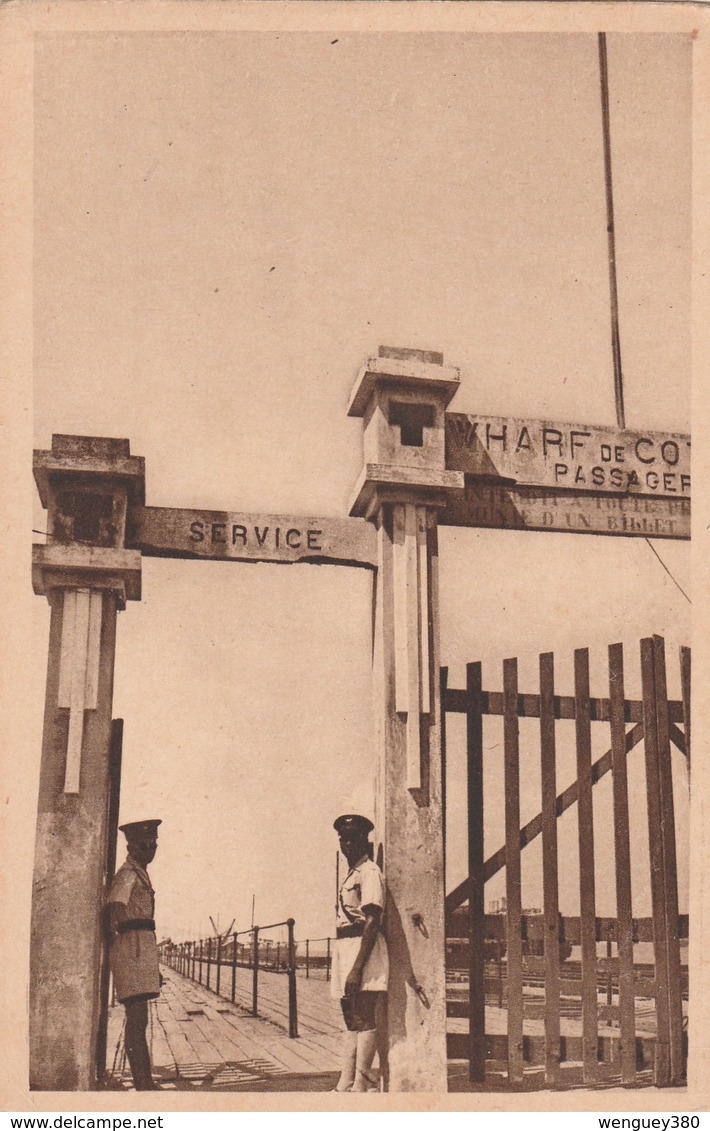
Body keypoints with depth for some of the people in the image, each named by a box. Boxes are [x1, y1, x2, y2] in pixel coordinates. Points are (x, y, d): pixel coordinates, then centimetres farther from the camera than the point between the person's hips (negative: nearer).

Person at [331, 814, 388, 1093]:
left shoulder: (370, 872, -9)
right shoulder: (351, 875, 20)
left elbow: (372, 922, -18)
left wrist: (357, 968, -23)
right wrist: (348, 966, 16)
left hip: (364, 949, -10)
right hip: (345, 950, 10)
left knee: (365, 1022, -8)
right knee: (352, 1022, 11)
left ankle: (361, 1085, -8)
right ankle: (345, 1085, 15)